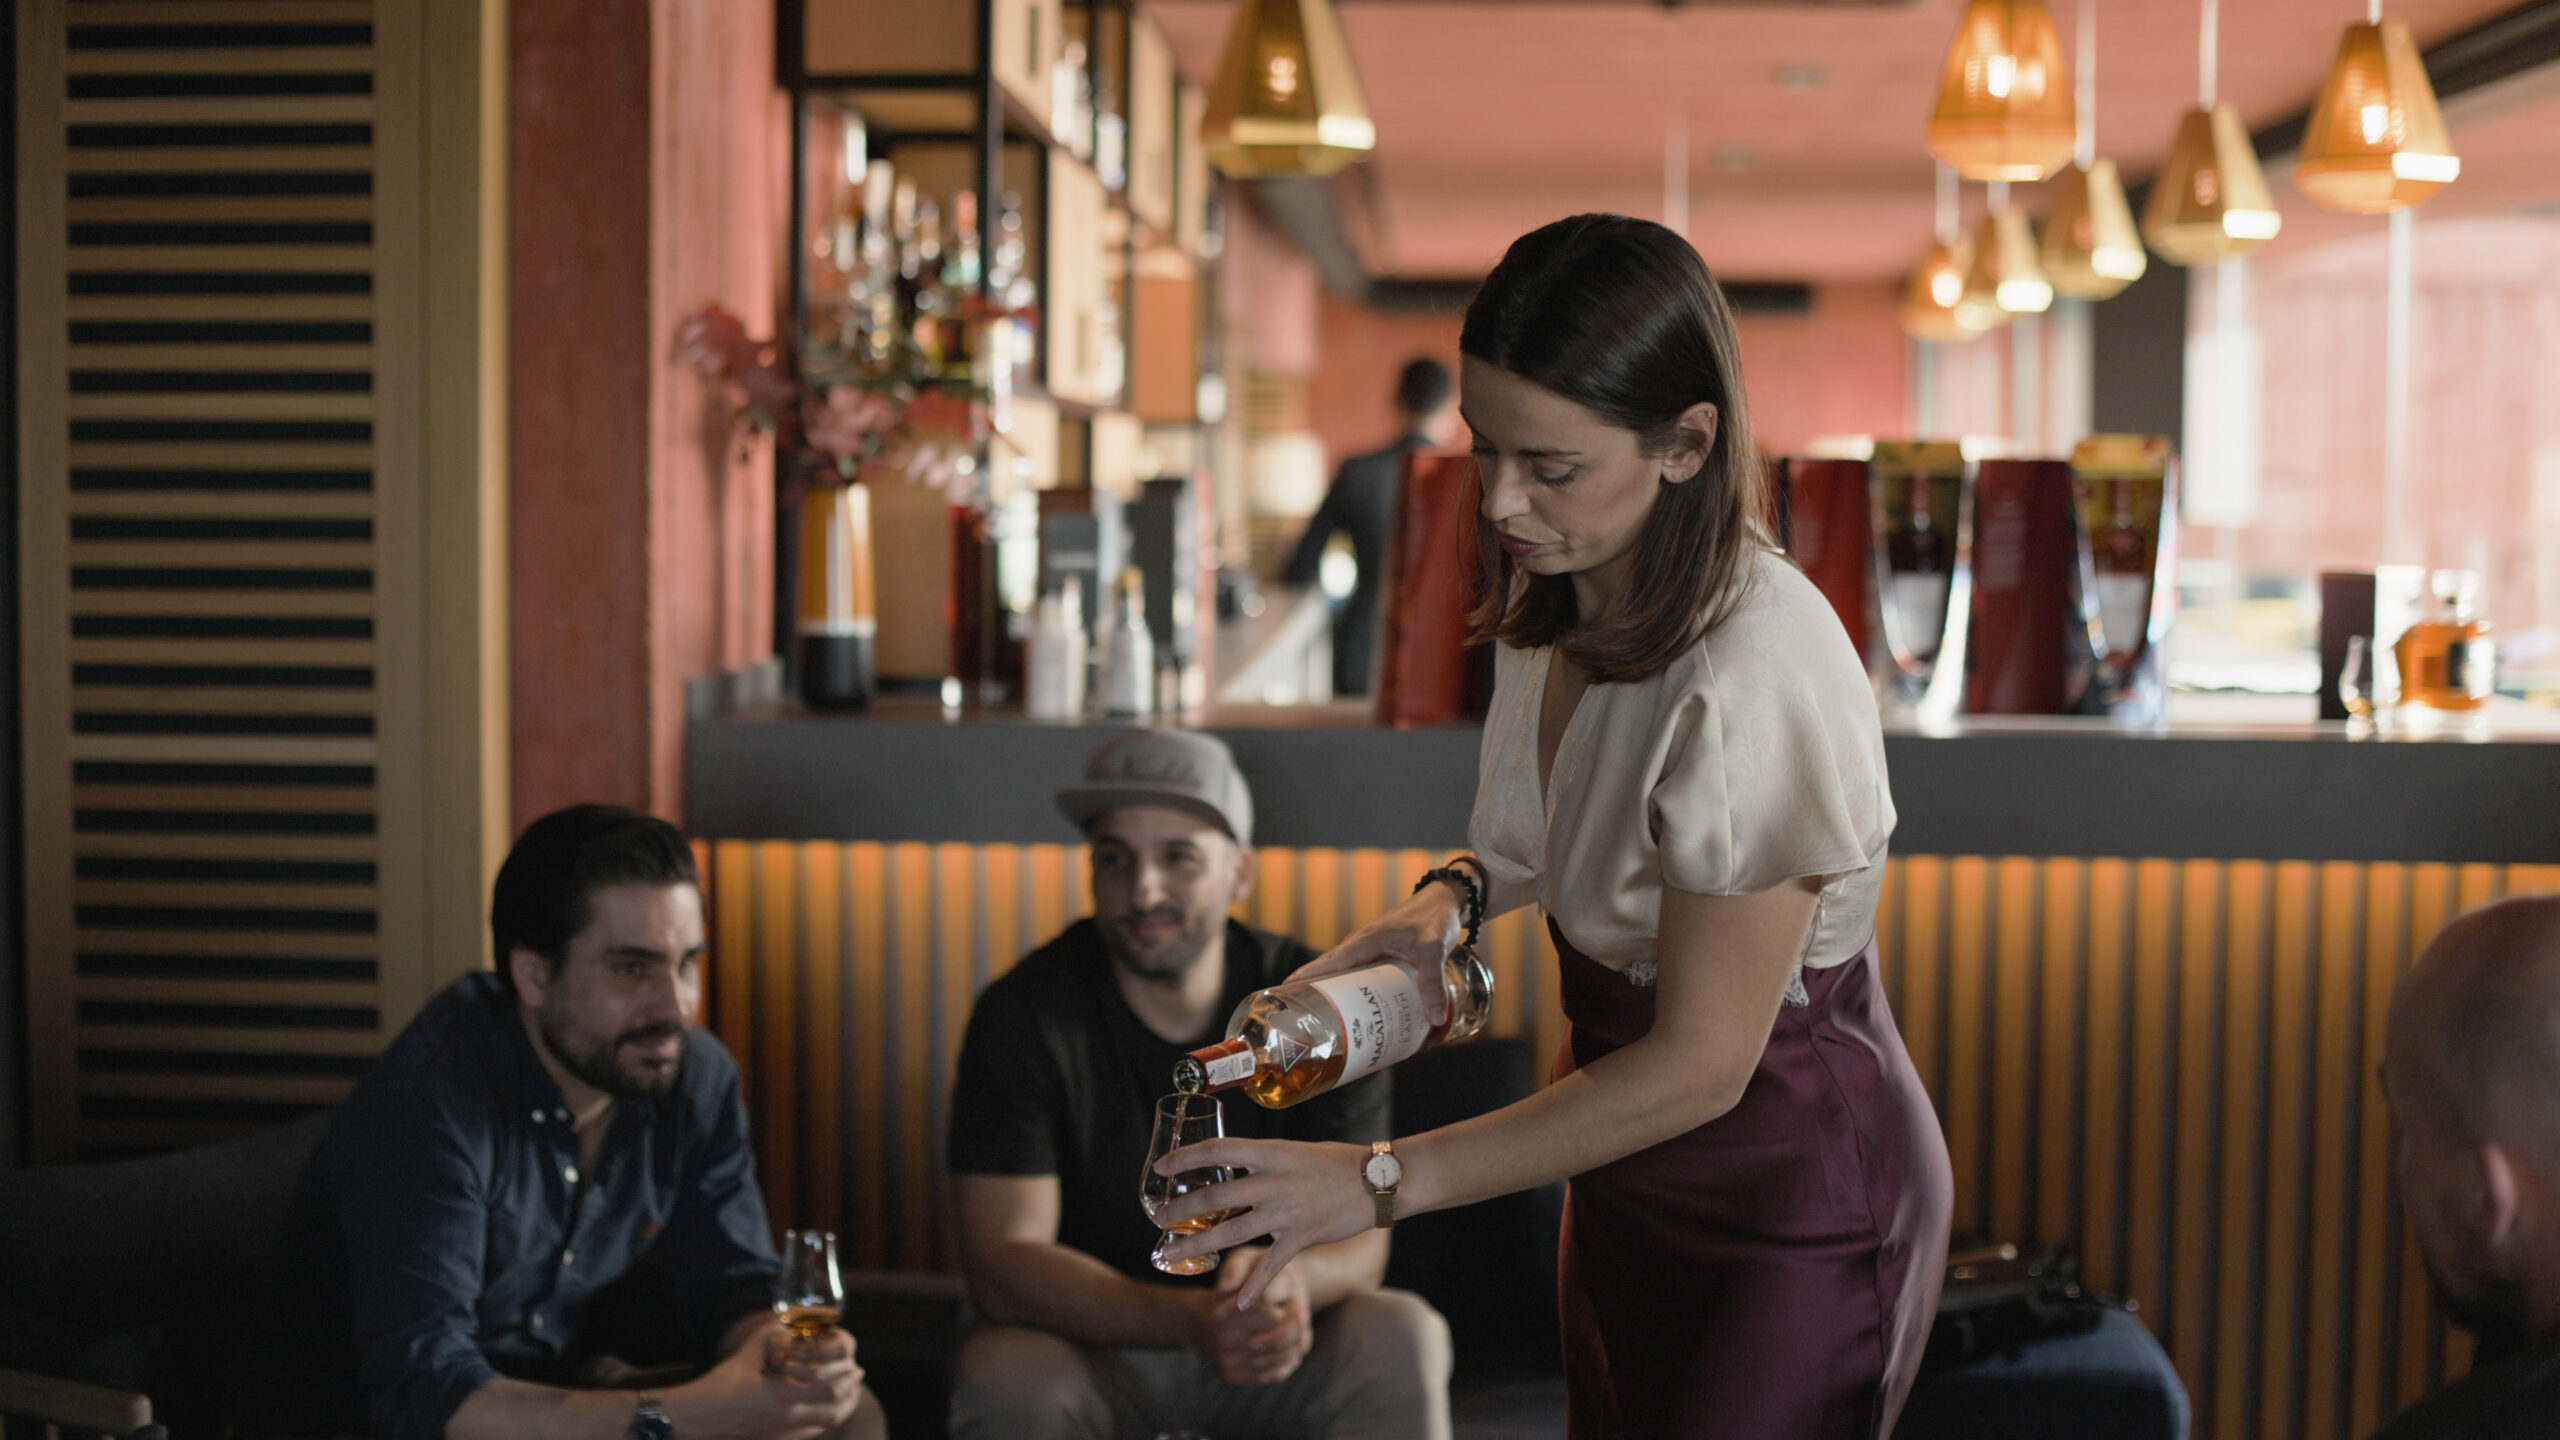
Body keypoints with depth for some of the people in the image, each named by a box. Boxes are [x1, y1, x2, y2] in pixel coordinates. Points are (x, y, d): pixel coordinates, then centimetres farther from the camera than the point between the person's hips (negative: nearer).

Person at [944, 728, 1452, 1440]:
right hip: (1094, 1343, -2)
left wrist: (1292, 1275, -37)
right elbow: (1001, 1262, -20)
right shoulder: (1023, 1015, -14)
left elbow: (1360, 1237, -10)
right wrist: (1191, 1320, -35)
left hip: (1274, 1353, 2)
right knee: (1006, 1379, -34)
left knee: (1403, 1338, -27)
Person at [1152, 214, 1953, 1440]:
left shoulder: (1753, 678, -32)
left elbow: (1697, 1064, -26)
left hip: (1789, 1200, -8)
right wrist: (1454, 894, -5)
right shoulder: (1561, 599, -4)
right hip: (1628, 1175, 8)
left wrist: (1379, 1182, -23)